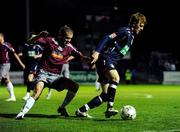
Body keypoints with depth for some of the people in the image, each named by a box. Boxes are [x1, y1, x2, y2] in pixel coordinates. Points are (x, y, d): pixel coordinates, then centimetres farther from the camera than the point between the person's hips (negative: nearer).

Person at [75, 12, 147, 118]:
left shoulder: (131, 35, 21)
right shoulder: (126, 32, -9)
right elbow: (108, 38, -19)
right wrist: (97, 52, -30)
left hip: (110, 63, 10)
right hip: (105, 59, -10)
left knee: (105, 95, 5)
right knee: (115, 77, -35)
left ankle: (82, 110, 10)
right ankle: (110, 108, -38)